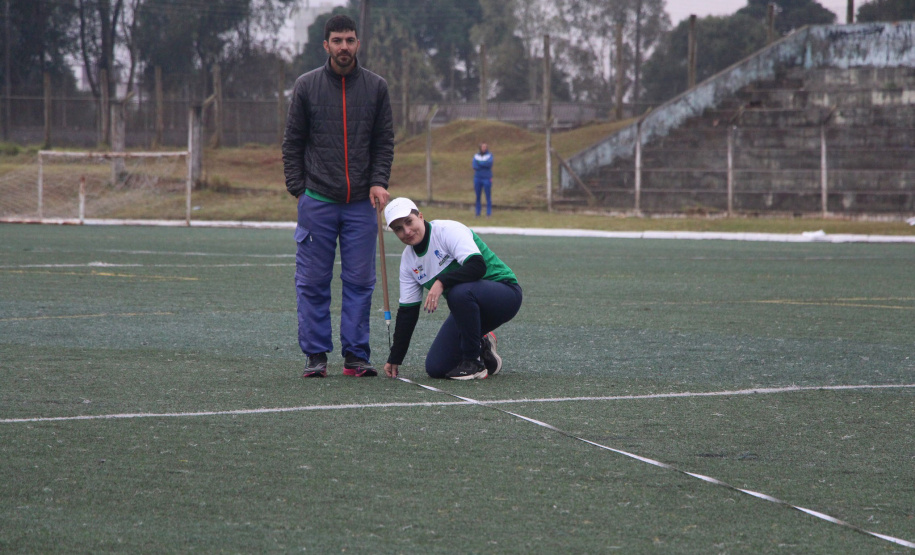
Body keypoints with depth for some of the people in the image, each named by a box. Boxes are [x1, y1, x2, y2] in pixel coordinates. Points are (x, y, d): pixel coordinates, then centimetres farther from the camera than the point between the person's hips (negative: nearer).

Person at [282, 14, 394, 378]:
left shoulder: (376, 87, 5)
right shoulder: (307, 86, 2)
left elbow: (384, 141, 9)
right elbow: (292, 143, 6)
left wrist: (378, 181, -4)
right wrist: (298, 188, -1)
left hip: (361, 203, 1)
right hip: (317, 201, -1)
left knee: (360, 282, 1)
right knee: (313, 282, 0)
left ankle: (356, 355, 7)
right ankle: (316, 355, 6)